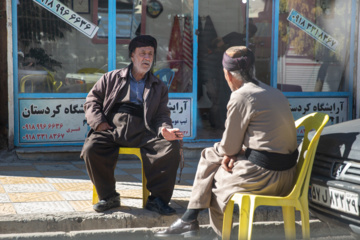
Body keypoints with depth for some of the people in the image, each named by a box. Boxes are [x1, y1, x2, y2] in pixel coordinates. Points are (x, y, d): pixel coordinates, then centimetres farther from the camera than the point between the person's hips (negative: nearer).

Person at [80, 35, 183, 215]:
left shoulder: (159, 87, 23)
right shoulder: (112, 78, 20)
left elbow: (161, 116, 15)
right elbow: (92, 100, 16)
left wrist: (165, 130, -10)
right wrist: (99, 123, -3)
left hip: (142, 132, 1)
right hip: (112, 128, 0)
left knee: (171, 147, -27)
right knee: (91, 148, -30)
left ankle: (157, 199, -17)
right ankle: (109, 197, -12)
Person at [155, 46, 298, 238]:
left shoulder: (241, 97, -15)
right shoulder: (274, 92, 12)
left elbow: (229, 146, -9)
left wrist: (224, 151, 14)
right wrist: (232, 154, 6)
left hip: (264, 175, -9)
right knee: (209, 156, 19)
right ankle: (189, 220, 22)